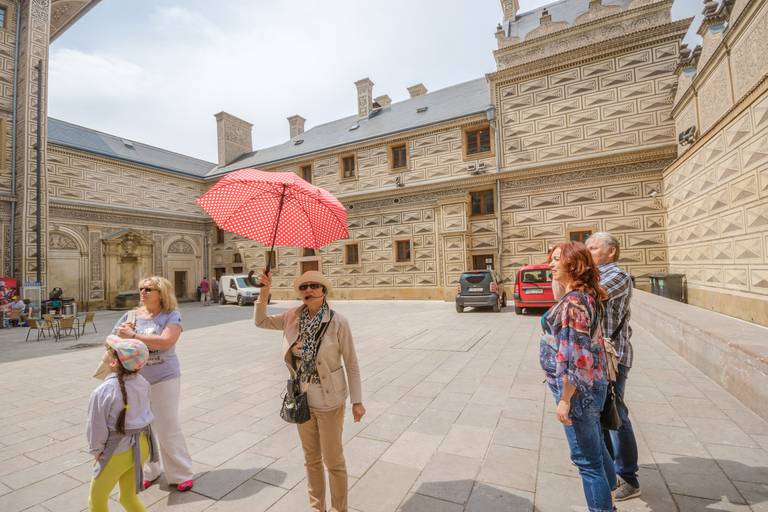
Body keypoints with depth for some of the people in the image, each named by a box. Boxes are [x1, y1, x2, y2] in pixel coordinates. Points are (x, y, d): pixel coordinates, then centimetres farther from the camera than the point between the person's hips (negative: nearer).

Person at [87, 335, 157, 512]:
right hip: (142, 445, 6)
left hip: (117, 453, -5)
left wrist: (96, 452, 2)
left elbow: (97, 429, -14)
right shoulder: (142, 383, -7)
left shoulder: (102, 393, -24)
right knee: (128, 497, 24)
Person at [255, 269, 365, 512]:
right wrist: (264, 291, -8)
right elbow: (260, 321, 6)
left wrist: (357, 401, -10)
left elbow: (351, 363, -12)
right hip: (302, 400, 4)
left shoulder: (337, 322, -19)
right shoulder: (294, 317, -5)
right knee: (311, 459, 22)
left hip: (329, 402, -4)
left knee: (333, 460, 13)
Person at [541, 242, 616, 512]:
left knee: (586, 458, 8)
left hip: (577, 389, -10)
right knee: (597, 449, 27)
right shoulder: (588, 296, 6)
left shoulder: (573, 303, -26)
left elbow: (576, 357, -27)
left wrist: (565, 398, -20)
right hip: (592, 385, 10)